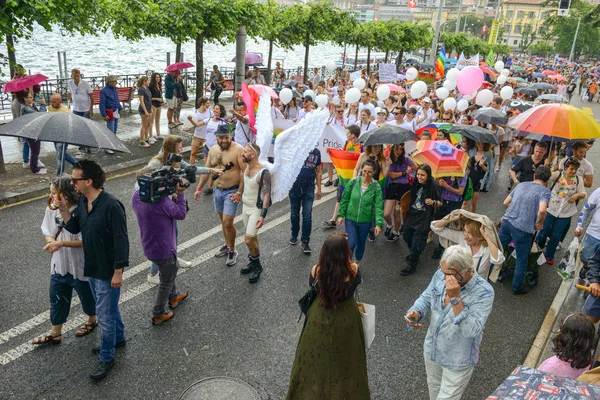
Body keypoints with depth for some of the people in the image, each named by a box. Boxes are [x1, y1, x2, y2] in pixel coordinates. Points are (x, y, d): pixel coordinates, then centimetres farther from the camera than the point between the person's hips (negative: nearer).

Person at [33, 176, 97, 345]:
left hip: (80, 266, -5)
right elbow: (48, 232, 4)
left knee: (86, 296, 19)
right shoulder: (51, 209, -7)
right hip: (59, 264, 6)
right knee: (57, 299, 18)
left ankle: (92, 320, 46)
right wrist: (51, 241, -18)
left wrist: (61, 243, -30)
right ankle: (55, 333, 36)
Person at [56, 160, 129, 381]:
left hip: (107, 271, -8)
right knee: (109, 307, 25)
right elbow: (74, 228, 9)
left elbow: (121, 241, -23)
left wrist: (118, 272, -20)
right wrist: (64, 210, -8)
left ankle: (106, 358, 23)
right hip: (91, 267, 8)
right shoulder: (83, 200, -1)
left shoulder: (111, 206, -26)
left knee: (105, 315, 5)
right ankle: (119, 338, 47)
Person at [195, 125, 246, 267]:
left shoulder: (238, 149, -16)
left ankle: (232, 251, 11)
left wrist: (239, 192, -20)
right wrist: (199, 188, 10)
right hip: (218, 191, 6)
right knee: (223, 220, 17)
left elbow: (245, 172, -18)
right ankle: (227, 245, 35)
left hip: (232, 191, -6)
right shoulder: (213, 150, 5)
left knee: (228, 223, -8)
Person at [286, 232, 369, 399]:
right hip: (346, 318, 0)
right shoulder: (353, 270, -25)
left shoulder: (316, 271, -24)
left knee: (318, 358, 26)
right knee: (345, 359, 26)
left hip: (321, 317, 0)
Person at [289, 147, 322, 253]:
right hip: (295, 188, -1)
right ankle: (294, 235, 33)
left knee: (307, 216, -3)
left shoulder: (316, 152, 2)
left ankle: (305, 241, 5)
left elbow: (319, 171, 9)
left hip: (309, 189, 1)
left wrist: (319, 189, 9)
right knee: (294, 214, 12)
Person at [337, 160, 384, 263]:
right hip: (350, 218, 0)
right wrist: (341, 215, 1)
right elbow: (345, 199, -1)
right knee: (352, 243, -7)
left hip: (366, 221, 1)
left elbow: (379, 206, -12)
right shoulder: (353, 182, -10)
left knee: (361, 244, 16)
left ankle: (356, 262, 41)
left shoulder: (376, 187, -12)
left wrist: (379, 223, -19)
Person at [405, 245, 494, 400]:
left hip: (457, 361, -5)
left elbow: (471, 331, -35)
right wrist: (415, 313, -22)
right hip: (432, 349, 5)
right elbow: (426, 298, -1)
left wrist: (455, 298, -41)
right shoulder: (440, 275, -14)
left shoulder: (484, 292, -29)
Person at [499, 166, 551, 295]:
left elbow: (506, 202, 18)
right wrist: (539, 224, -4)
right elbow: (542, 210, -22)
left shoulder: (521, 185, 13)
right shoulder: (545, 191, -4)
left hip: (507, 221, 5)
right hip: (523, 229, -5)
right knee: (522, 260, 14)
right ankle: (517, 287, 25)